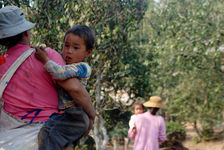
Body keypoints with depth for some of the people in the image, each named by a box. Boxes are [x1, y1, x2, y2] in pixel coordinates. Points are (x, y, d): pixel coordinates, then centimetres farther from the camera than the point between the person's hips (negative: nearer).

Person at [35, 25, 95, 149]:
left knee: (49, 132, -24)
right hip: (61, 113, 10)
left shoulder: (82, 67, -14)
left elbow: (61, 73, -30)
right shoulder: (66, 65, 15)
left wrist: (45, 59, -20)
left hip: (74, 114, -10)